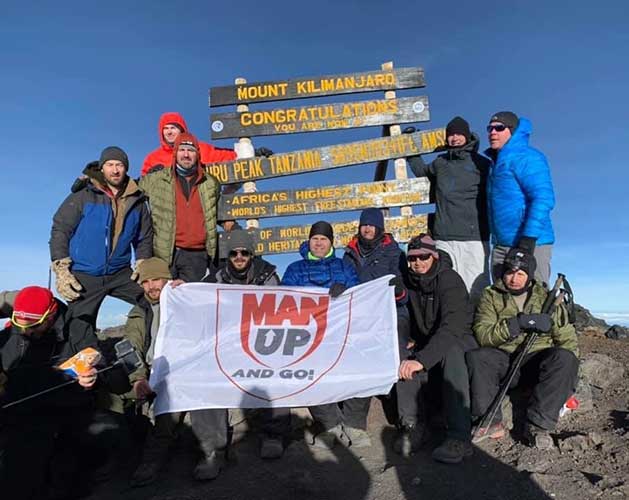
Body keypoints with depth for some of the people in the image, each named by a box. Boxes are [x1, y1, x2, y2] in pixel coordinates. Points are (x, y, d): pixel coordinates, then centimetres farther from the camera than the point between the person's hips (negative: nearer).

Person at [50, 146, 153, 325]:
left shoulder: (136, 201, 7)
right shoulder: (83, 196, -2)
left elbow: (144, 239, 13)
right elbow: (60, 230, -3)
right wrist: (61, 270, -9)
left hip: (121, 274, 2)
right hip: (84, 277, -2)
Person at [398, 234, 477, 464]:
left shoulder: (449, 280, -19)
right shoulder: (410, 282, 0)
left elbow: (451, 328, -33)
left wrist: (421, 359, -45)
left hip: (458, 343, -5)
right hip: (427, 345, 5)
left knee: (450, 351, -37)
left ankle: (459, 437, -38)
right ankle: (412, 425, -17)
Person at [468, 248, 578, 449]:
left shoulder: (546, 297, 11)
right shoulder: (491, 296, 6)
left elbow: (567, 337, 10)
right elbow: (482, 334, -10)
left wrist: (567, 363, -8)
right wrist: (516, 323, -22)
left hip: (537, 359, 1)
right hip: (504, 360, -1)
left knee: (564, 358, -29)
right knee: (475, 357, -29)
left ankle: (538, 425, -24)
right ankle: (491, 423, -20)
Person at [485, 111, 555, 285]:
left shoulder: (526, 157, -8)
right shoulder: (497, 162, 18)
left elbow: (543, 199, -17)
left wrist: (529, 238, -23)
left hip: (530, 244, -8)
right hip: (501, 246, 9)